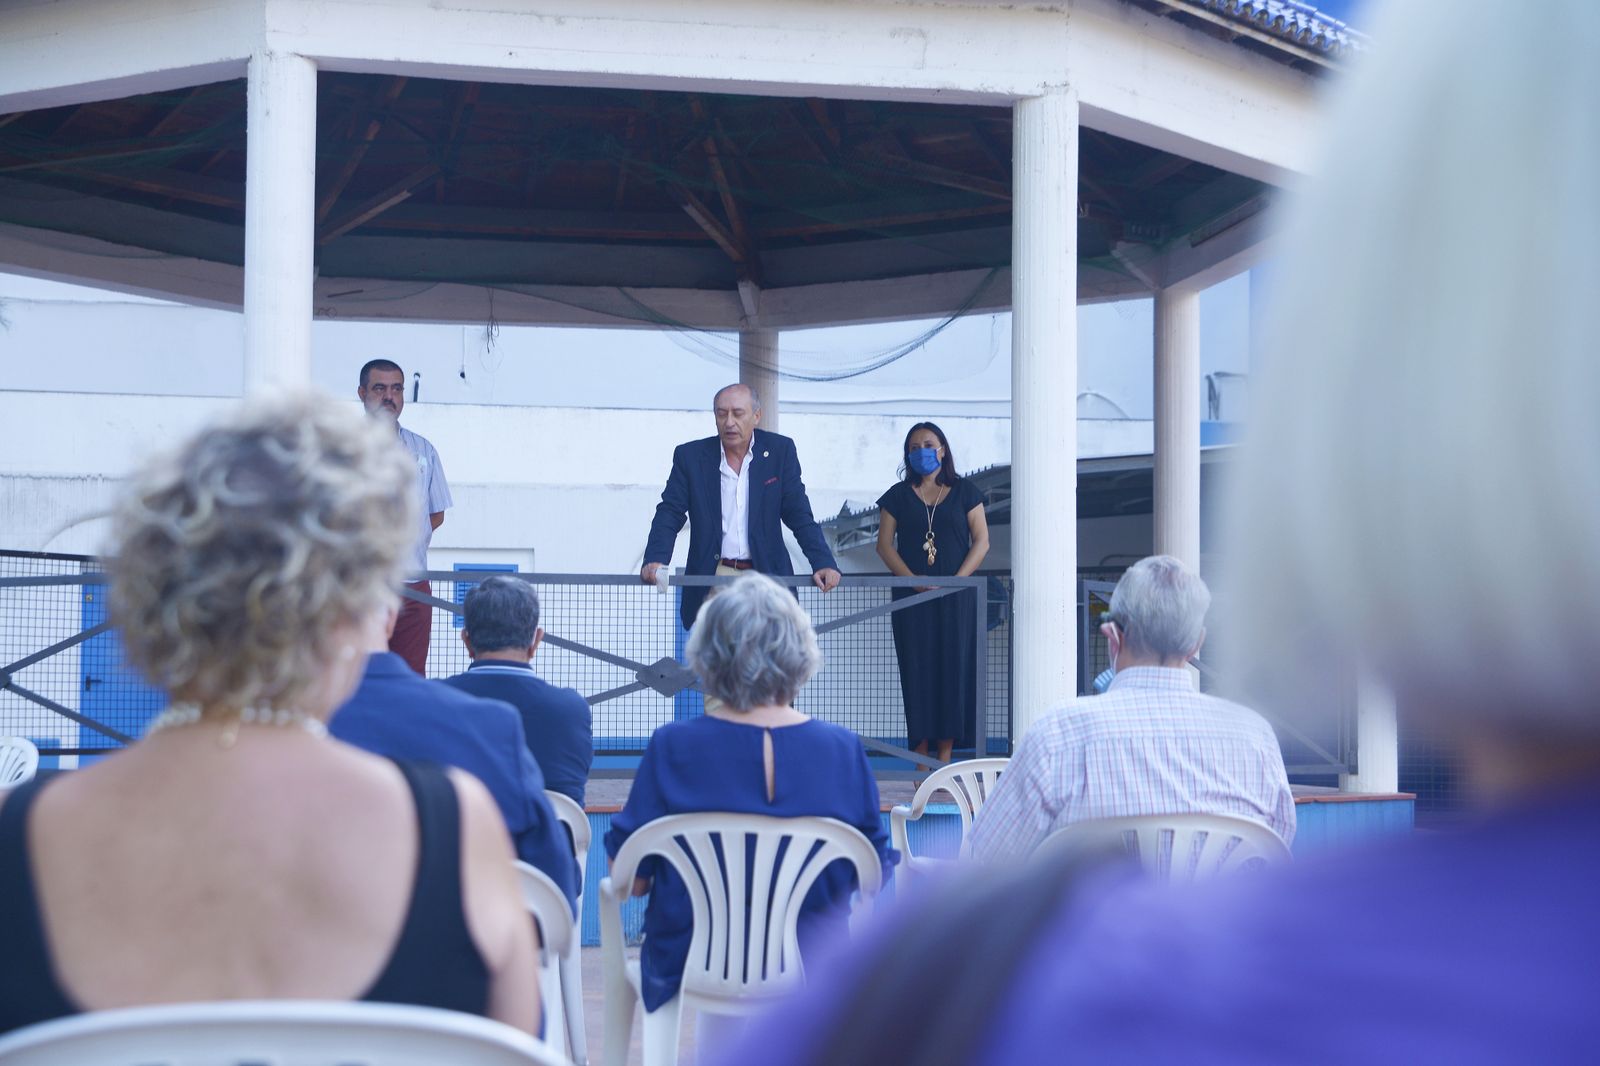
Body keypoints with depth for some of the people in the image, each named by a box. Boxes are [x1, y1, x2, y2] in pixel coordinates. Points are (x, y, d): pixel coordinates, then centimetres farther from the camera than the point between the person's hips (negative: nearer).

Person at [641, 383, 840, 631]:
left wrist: (823, 563, -6)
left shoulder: (780, 451, 6)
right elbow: (669, 514, 4)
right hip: (712, 580, 0)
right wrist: (655, 559, -13)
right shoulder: (690, 456, 6)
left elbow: (800, 515, 6)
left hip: (766, 575, 0)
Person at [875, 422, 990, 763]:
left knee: (953, 668, -3)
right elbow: (884, 545, 3)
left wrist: (958, 579, -11)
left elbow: (982, 540, 3)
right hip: (911, 598, 0)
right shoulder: (898, 495, 9)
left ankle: (945, 757, -1)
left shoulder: (964, 492, 7)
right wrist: (913, 579, -12)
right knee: (916, 670, -3)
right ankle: (920, 758, -2)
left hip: (955, 598, 0)